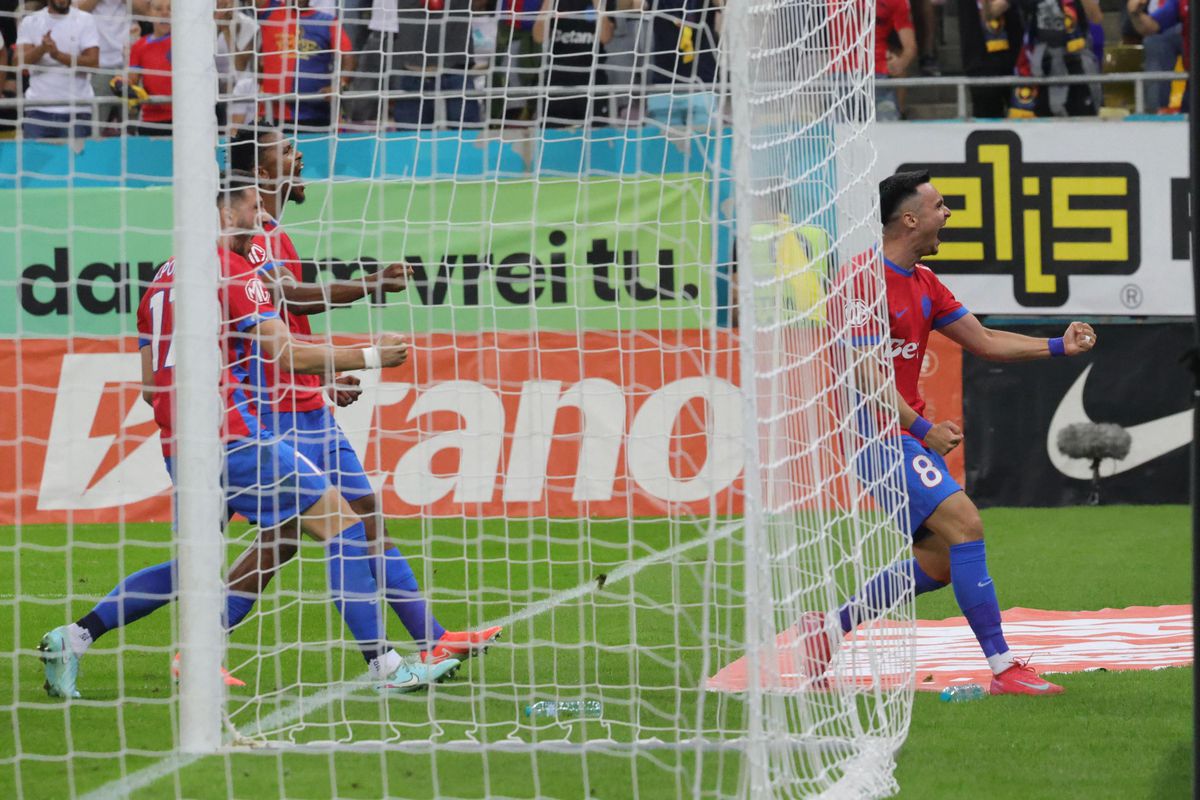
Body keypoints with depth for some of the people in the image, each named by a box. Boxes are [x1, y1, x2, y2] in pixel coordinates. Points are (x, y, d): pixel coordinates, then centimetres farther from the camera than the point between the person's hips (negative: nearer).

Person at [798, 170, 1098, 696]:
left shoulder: (922, 282, 14)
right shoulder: (865, 279, -15)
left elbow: (984, 342, 16)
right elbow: (867, 373, -20)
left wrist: (1059, 347, 6)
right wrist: (923, 429, -22)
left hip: (908, 434, 10)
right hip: (876, 433, -10)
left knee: (940, 562, 9)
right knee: (964, 524, -19)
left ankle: (830, 627, 19)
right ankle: (1003, 669, -20)